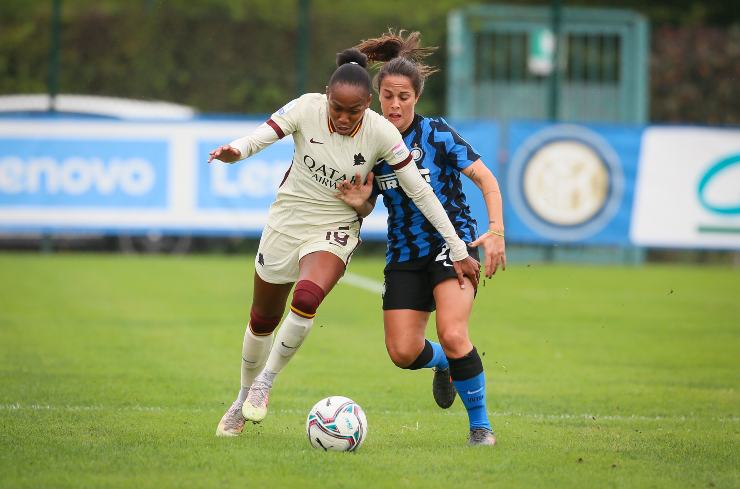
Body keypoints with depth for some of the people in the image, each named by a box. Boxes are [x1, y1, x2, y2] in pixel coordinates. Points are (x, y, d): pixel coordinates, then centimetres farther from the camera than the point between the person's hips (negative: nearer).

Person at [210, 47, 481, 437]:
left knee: (306, 298, -30)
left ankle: (265, 381, -9)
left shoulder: (381, 133, -18)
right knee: (263, 319, 13)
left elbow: (419, 192, -12)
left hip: (335, 230, -2)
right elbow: (257, 138, -23)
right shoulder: (307, 108, -17)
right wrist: (235, 151, -49)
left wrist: (458, 251, -10)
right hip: (286, 222, 2)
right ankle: (243, 402, 38)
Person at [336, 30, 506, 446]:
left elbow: (486, 178, -11)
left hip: (452, 242, -4)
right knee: (403, 352, -7)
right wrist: (360, 204, -14)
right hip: (405, 255, 4)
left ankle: (480, 424, -3)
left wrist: (496, 232, -23)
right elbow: (367, 208, 10)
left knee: (452, 335, -23)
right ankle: (443, 363, 31)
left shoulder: (437, 134, -9)